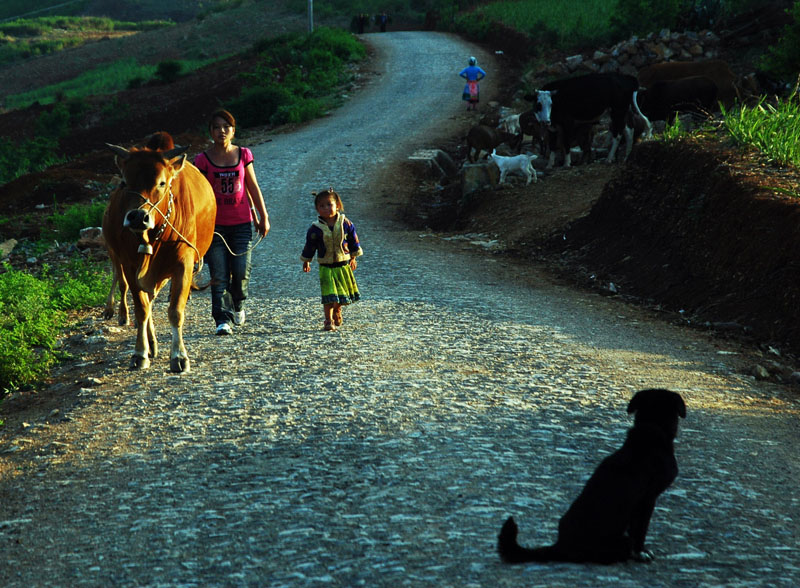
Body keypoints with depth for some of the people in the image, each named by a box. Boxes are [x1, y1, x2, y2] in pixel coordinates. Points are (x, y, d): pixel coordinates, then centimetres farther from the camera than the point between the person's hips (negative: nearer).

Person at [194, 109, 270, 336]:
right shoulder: (203, 159, -1)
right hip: (215, 225, -1)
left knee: (241, 272, -5)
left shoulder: (243, 155, 4)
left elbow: (253, 188, 10)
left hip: (241, 223, 1)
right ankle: (223, 319, -3)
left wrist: (263, 217, 11)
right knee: (219, 275, -6)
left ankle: (238, 304, 24)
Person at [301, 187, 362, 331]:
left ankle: (337, 311, 42)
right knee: (329, 295, -10)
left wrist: (353, 258, 16)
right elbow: (309, 246, 4)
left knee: (343, 293, 13)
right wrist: (306, 262, 12)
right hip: (326, 267, -2)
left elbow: (353, 241, 8)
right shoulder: (315, 229, -10)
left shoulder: (345, 224, -6)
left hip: (343, 265, 2)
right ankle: (329, 321, -2)